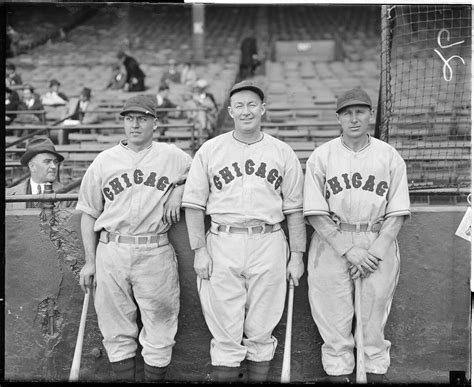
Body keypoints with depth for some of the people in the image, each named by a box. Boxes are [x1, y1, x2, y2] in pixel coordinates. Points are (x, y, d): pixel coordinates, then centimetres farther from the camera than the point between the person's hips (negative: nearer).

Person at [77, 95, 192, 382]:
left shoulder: (173, 156, 6)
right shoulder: (104, 161, 9)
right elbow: (89, 213, 11)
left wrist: (178, 192, -1)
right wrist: (90, 261, 7)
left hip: (156, 253, -1)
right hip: (111, 252, 2)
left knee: (160, 327, 4)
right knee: (116, 328, 8)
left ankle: (156, 376, 19)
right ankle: (124, 377, 22)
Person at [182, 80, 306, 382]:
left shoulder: (283, 153, 8)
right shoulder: (209, 150, 6)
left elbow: (295, 209, 8)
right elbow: (194, 204, 5)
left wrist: (297, 255, 3)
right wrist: (200, 250, -3)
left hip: (268, 244, 1)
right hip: (222, 244, 0)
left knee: (261, 329, 8)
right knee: (225, 330, 3)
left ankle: (259, 376, 23)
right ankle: (224, 374, 17)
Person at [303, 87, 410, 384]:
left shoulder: (390, 156, 4)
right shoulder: (321, 156, 1)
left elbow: (397, 213, 2)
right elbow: (315, 213, -5)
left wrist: (375, 252, -10)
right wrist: (348, 250, -13)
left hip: (379, 245, 1)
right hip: (332, 244, -1)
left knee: (375, 319, 6)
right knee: (334, 318, 3)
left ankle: (376, 371, 22)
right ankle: (338, 371, 18)